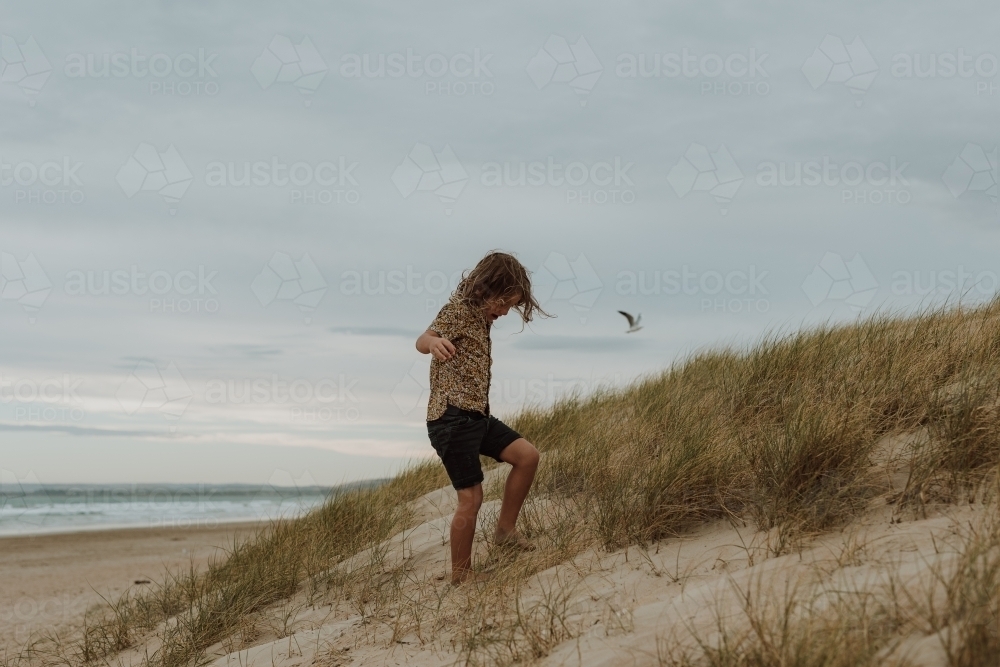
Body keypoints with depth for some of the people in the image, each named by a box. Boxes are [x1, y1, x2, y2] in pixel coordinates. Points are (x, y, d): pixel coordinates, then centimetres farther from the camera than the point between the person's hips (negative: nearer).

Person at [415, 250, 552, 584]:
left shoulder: (481, 317, 14)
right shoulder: (459, 309, -11)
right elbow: (422, 340, -28)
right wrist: (434, 342, -48)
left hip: (476, 415, 9)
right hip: (452, 417, -9)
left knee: (527, 455, 2)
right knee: (471, 497, -7)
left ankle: (505, 529, 12)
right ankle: (461, 574, 5)